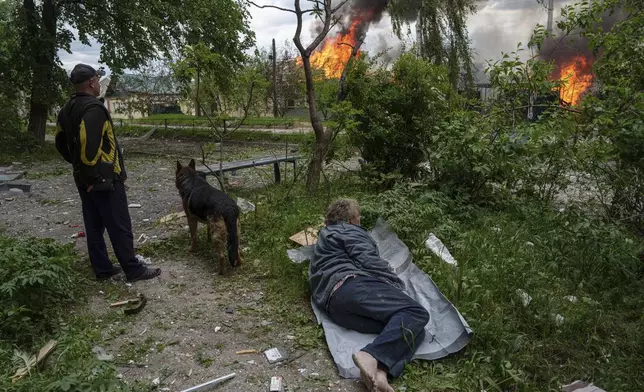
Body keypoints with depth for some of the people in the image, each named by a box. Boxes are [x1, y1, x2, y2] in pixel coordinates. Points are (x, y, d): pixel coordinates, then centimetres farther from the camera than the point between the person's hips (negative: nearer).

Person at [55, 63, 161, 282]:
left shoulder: (67, 109, 11)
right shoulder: (94, 107, -19)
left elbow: (61, 143, 18)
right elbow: (89, 146, -28)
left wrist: (79, 166, 20)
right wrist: (94, 176, -20)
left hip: (84, 180, 9)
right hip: (104, 179, -9)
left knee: (94, 226, 14)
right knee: (120, 227, -1)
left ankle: (102, 269, 23)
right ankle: (134, 270, 8)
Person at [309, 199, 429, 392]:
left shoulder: (324, 239, 41)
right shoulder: (348, 231, 13)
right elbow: (369, 262, -2)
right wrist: (397, 284, 8)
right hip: (352, 285, -8)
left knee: (414, 330, -4)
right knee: (415, 312, -16)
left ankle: (379, 371, -34)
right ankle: (371, 356, -36)